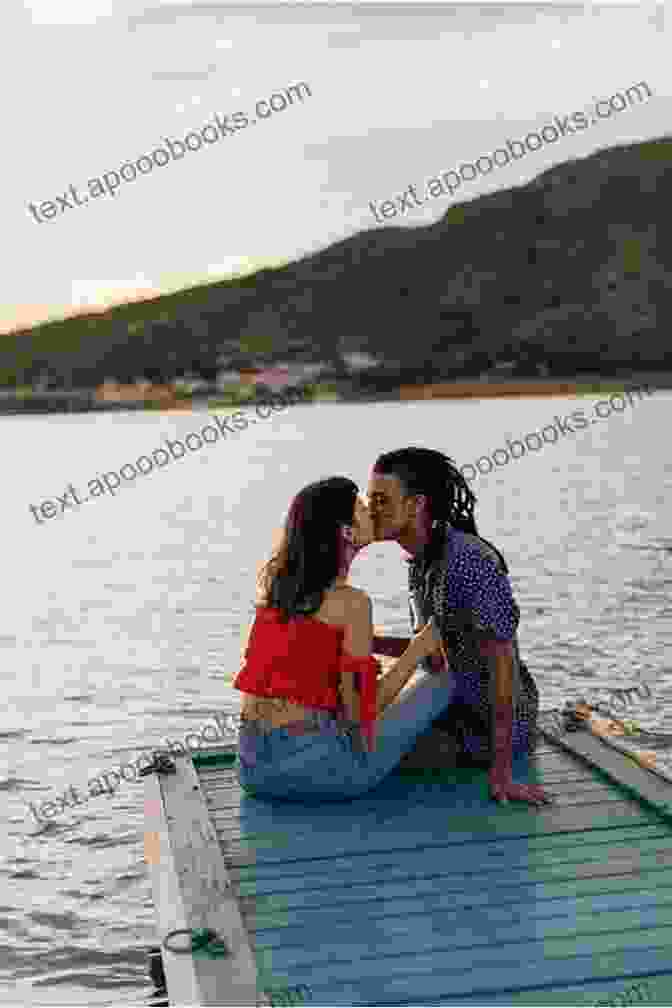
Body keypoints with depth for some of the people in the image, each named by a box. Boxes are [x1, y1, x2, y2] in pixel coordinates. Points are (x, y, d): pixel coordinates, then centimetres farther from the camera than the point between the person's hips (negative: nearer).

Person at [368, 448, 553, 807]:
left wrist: (502, 771, -29)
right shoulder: (421, 561, 3)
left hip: (494, 720, -9)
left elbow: (503, 660, -28)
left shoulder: (469, 559, -27)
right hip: (453, 709, 9)